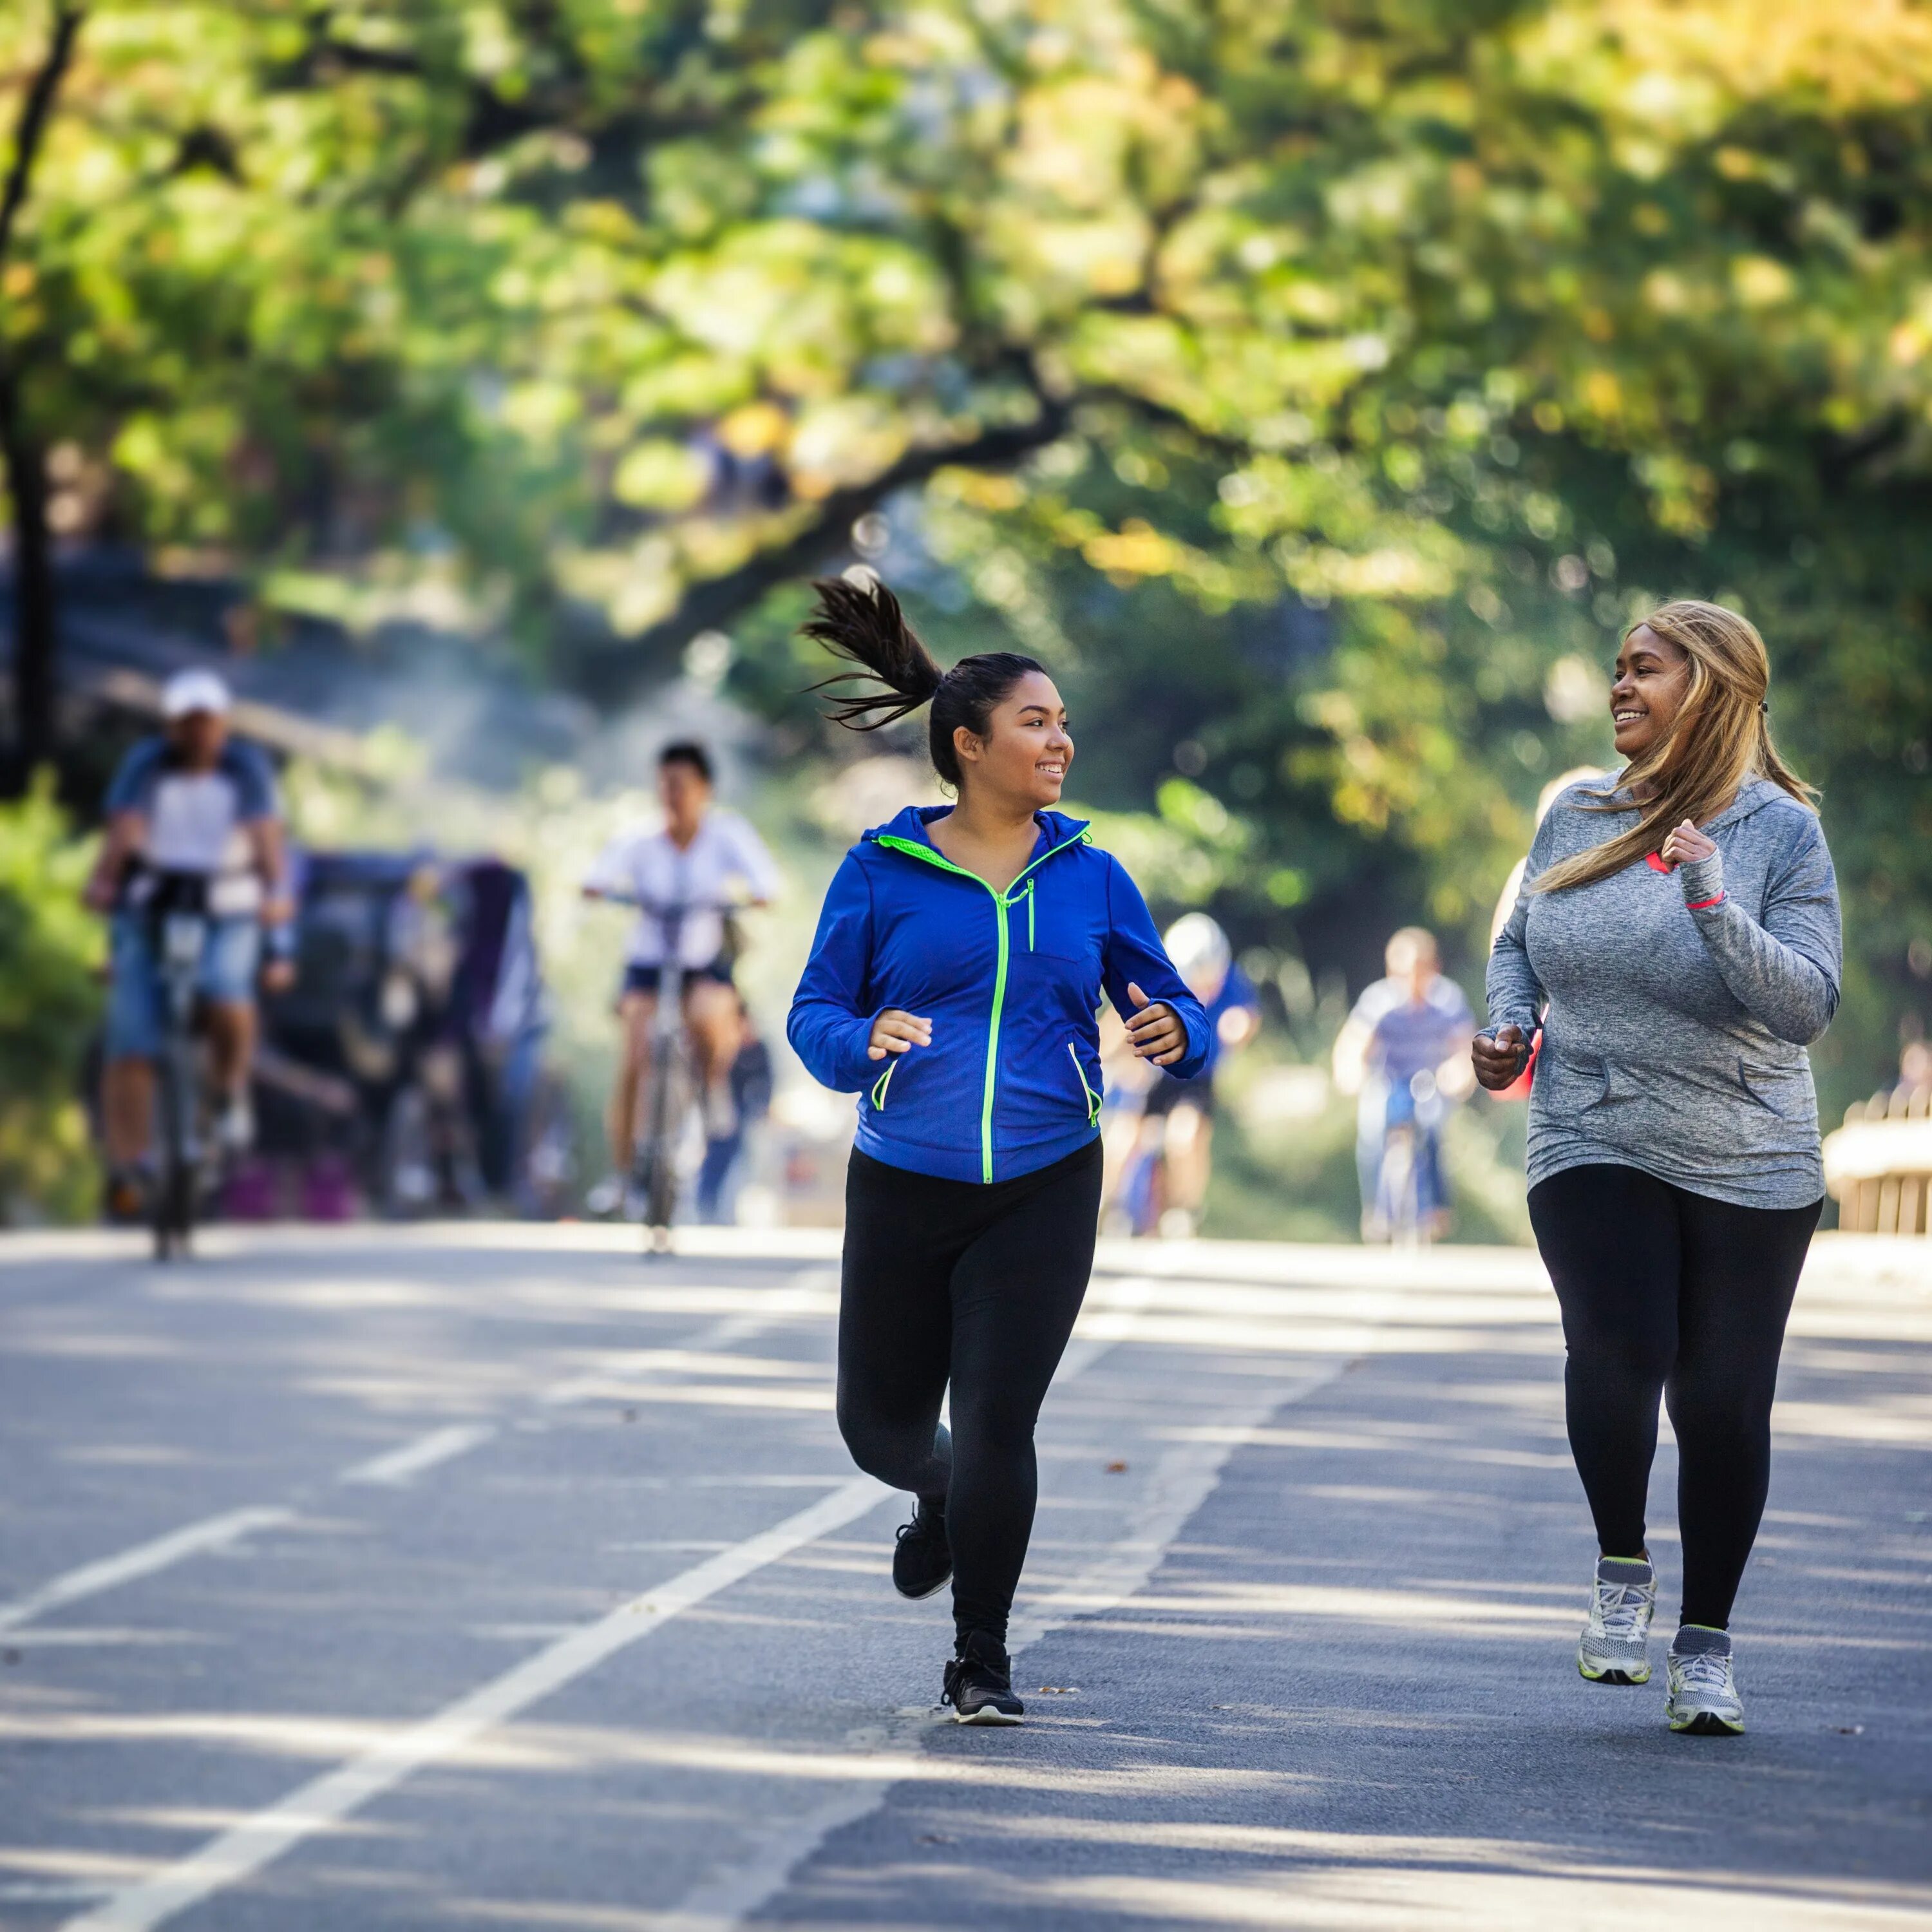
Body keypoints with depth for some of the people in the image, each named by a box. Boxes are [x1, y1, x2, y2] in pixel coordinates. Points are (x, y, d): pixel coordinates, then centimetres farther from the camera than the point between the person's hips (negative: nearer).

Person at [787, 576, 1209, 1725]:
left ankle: (983, 1663, 8)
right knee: (880, 1424, 10)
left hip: (1044, 1195, 0)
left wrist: (1179, 1036, -16)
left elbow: (1170, 1004, 8)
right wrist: (863, 1042, -21)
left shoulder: (1091, 878, 4)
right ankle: (945, 1501, 47)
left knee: (997, 1424, -8)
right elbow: (815, 1013, 2)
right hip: (904, 1189, 0)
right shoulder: (883, 873, -1)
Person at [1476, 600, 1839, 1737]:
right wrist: (1508, 1025, 4)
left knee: (1724, 1402, -1)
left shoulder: (1781, 833, -5)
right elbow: (1520, 945, 24)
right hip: (1591, 1147, 1)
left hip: (1745, 1169, -1)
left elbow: (1808, 1005, -14)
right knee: (1619, 1347, -22)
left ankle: (1708, 1644, 17)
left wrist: (1714, 906, -26)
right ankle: (1622, 1570, 3)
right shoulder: (1579, 820, 7)